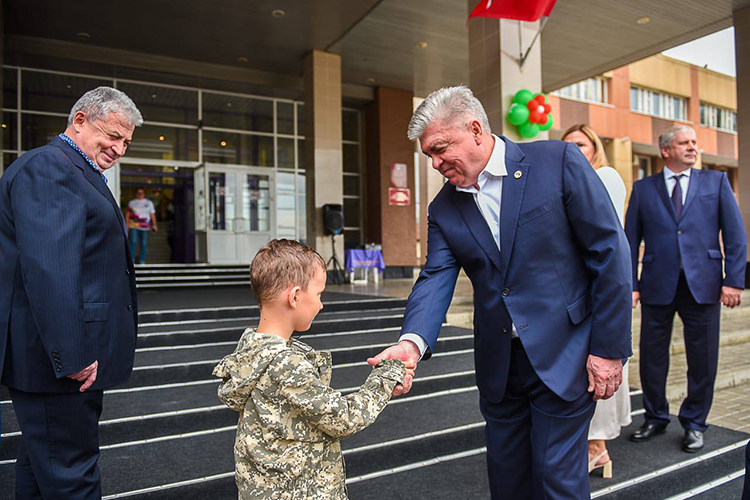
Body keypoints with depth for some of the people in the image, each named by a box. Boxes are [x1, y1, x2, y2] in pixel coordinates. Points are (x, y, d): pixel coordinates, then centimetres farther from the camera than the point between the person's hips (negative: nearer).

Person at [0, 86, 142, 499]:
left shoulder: (77, 171, 20)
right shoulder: (47, 167, -13)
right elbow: (48, 268, -25)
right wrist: (71, 355, -26)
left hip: (71, 356, 11)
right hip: (56, 358, -11)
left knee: (42, 463, 22)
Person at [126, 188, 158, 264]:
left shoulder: (149, 203, 13)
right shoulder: (132, 202, 14)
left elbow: (152, 214, 10)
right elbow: (128, 214, 13)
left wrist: (154, 225, 1)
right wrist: (127, 224, 4)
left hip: (144, 227, 0)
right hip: (133, 226, 0)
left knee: (143, 244, 0)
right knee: (133, 242, -11)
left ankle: (142, 261, 8)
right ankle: (131, 260, -5)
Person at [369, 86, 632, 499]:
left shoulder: (559, 162, -10)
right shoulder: (444, 209, 2)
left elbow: (610, 251, -10)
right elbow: (435, 279, -7)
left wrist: (609, 347, -11)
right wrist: (412, 342, -26)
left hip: (563, 357, -4)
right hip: (498, 369, 5)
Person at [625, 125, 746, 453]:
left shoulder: (716, 182, 10)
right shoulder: (643, 189, 8)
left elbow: (735, 235, 5)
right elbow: (631, 239, 5)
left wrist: (734, 279, -5)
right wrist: (630, 284, -2)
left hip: (702, 286, 0)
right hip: (657, 286, 0)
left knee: (703, 361, 7)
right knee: (651, 358, 8)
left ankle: (694, 424, 26)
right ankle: (656, 418, 27)